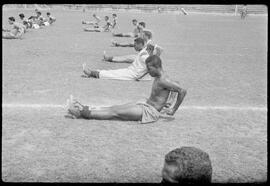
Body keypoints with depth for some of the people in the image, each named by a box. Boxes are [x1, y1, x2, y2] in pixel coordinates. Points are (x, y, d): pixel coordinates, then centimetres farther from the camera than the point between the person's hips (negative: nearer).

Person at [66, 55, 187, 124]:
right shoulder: (158, 77, 8)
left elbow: (183, 91, -25)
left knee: (115, 112, -11)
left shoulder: (163, 81, -20)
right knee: (114, 108, 2)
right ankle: (85, 110, 0)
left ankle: (86, 114, -8)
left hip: (150, 111, -9)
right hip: (144, 104, 9)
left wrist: (173, 110, -18)